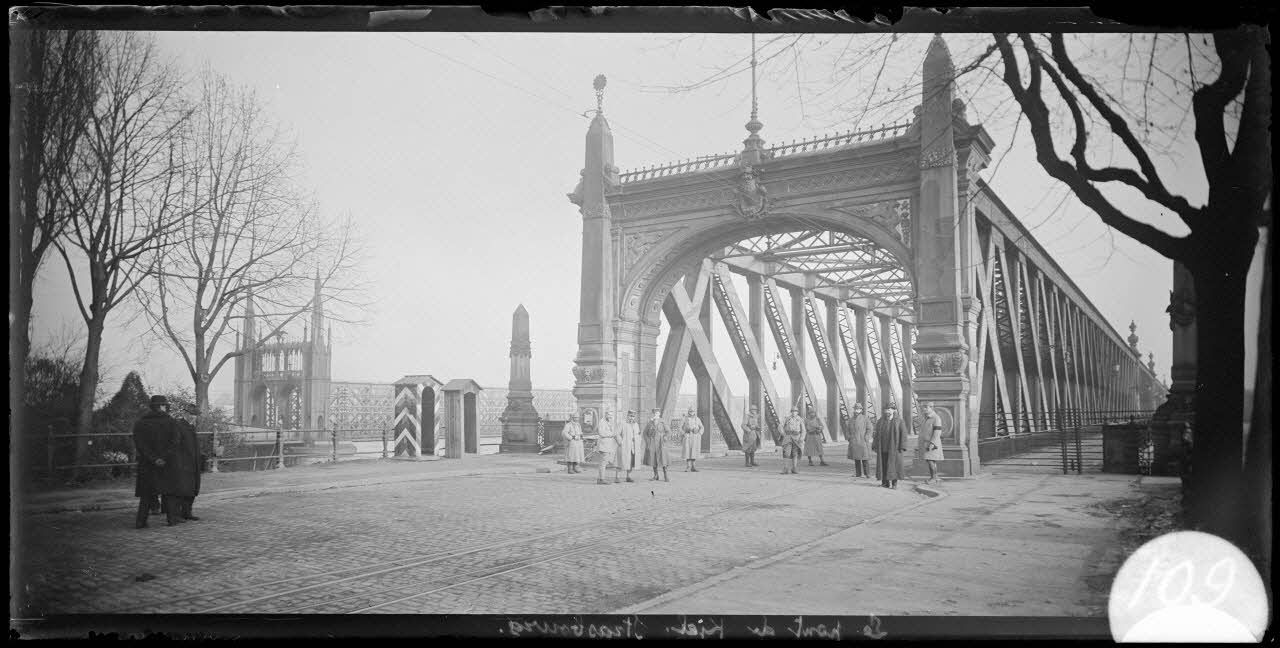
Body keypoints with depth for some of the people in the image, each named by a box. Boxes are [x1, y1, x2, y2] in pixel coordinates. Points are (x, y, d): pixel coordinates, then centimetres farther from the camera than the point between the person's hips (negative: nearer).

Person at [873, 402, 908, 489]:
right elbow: (877, 434, 8)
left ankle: (894, 483, 4)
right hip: (883, 447, 3)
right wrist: (875, 446, 3)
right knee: (884, 464, 3)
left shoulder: (899, 421, -4)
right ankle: (885, 482, 9)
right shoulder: (881, 421, 6)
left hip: (894, 447, -3)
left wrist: (902, 447, -15)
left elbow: (903, 433, -7)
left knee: (894, 464, -3)